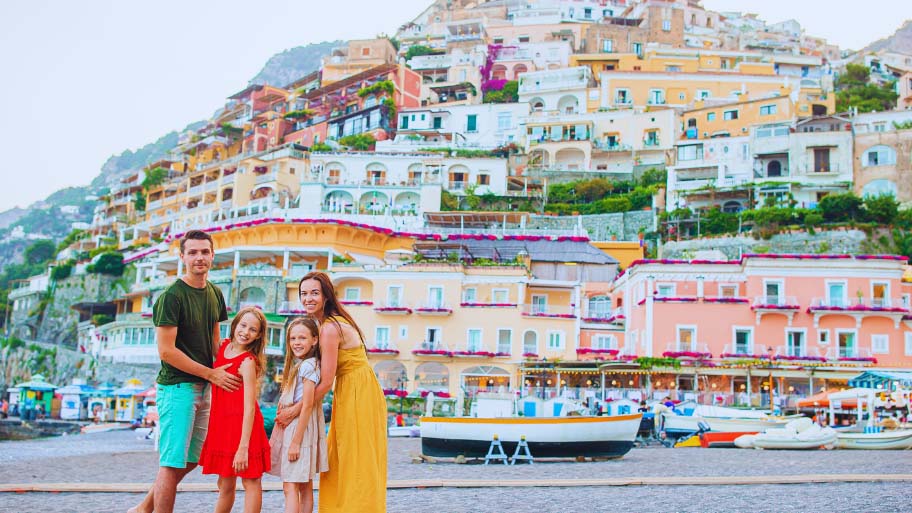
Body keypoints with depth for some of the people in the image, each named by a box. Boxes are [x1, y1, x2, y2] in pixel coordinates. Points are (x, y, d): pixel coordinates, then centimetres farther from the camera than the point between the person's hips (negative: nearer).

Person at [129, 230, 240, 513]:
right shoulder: (172, 296, -14)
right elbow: (166, 351, -17)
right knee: (172, 463, -4)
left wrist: (227, 371, 5)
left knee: (191, 459, 16)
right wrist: (211, 374, -14)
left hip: (204, 387, 8)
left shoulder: (215, 293, 10)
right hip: (176, 386, -8)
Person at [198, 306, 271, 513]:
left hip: (243, 426, -7)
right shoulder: (224, 346, 6)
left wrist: (243, 447, -22)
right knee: (225, 485, 16)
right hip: (222, 424, 7)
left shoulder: (247, 362, -15)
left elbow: (249, 407, -19)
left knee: (250, 481, 1)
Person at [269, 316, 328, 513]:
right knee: (305, 486, 12)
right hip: (291, 427, 9)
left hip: (301, 428, -9)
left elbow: (307, 406, -19)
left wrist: (295, 441, -20)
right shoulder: (298, 364, 14)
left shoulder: (308, 366, -15)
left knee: (290, 487, -11)